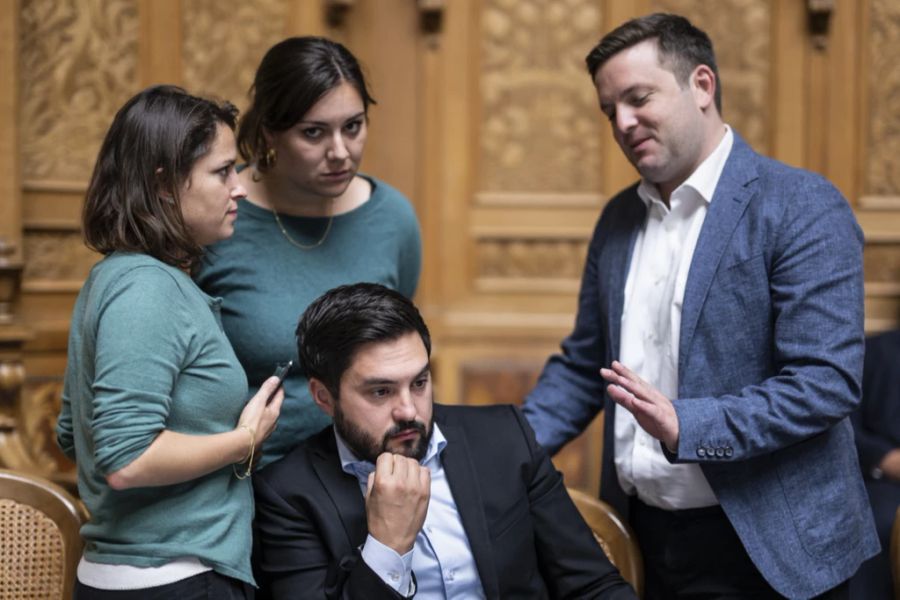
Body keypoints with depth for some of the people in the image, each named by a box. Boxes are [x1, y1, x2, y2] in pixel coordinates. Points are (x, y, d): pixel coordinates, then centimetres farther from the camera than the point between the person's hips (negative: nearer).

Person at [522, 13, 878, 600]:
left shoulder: (804, 208, -12)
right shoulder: (619, 218, 9)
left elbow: (828, 382, -19)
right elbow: (581, 366, 16)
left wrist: (684, 427, -29)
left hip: (764, 551, -6)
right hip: (642, 537, 6)